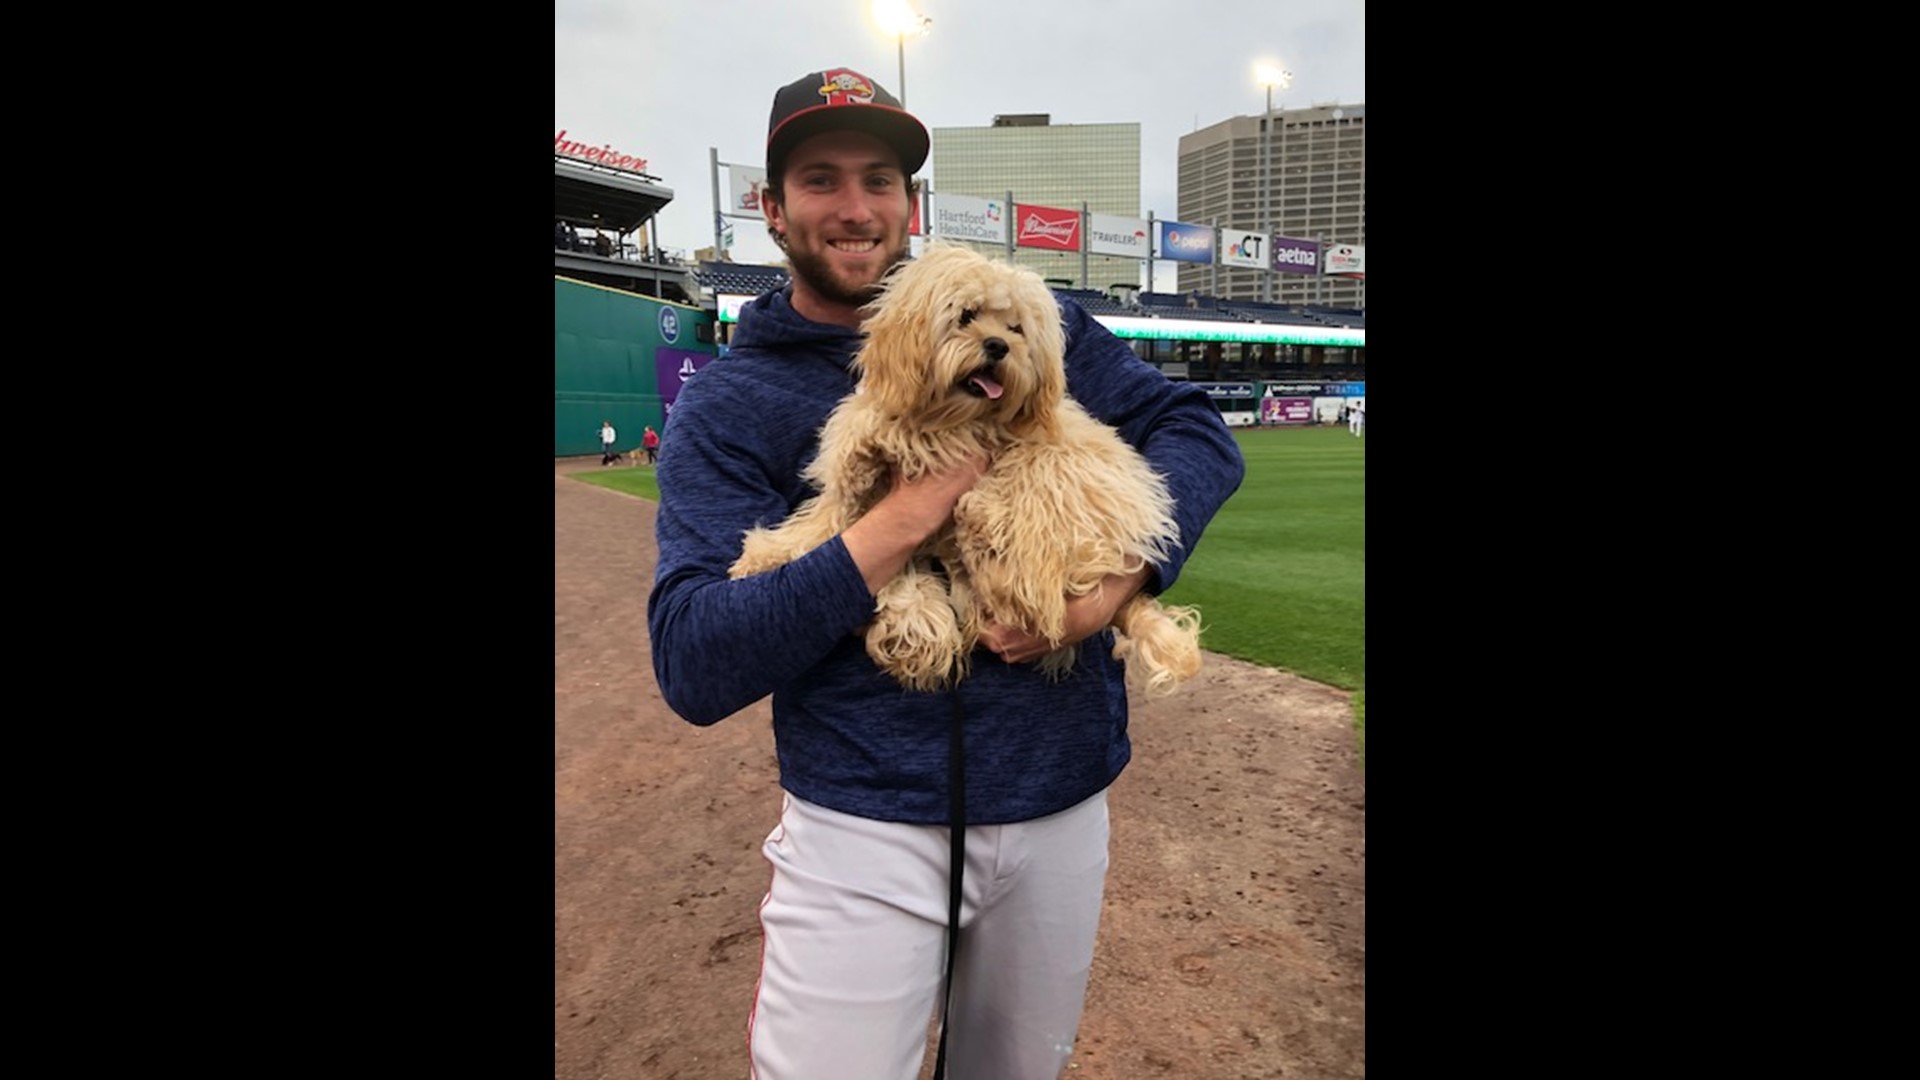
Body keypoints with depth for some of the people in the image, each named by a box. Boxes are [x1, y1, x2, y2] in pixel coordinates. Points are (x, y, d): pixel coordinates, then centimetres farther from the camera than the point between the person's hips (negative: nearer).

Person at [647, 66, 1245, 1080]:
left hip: (1060, 809, 3)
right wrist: (915, 509, -22)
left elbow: (1198, 431, 2)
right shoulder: (726, 403, -4)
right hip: (863, 824, -2)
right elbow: (693, 670, -14)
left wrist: (1117, 580, -18)